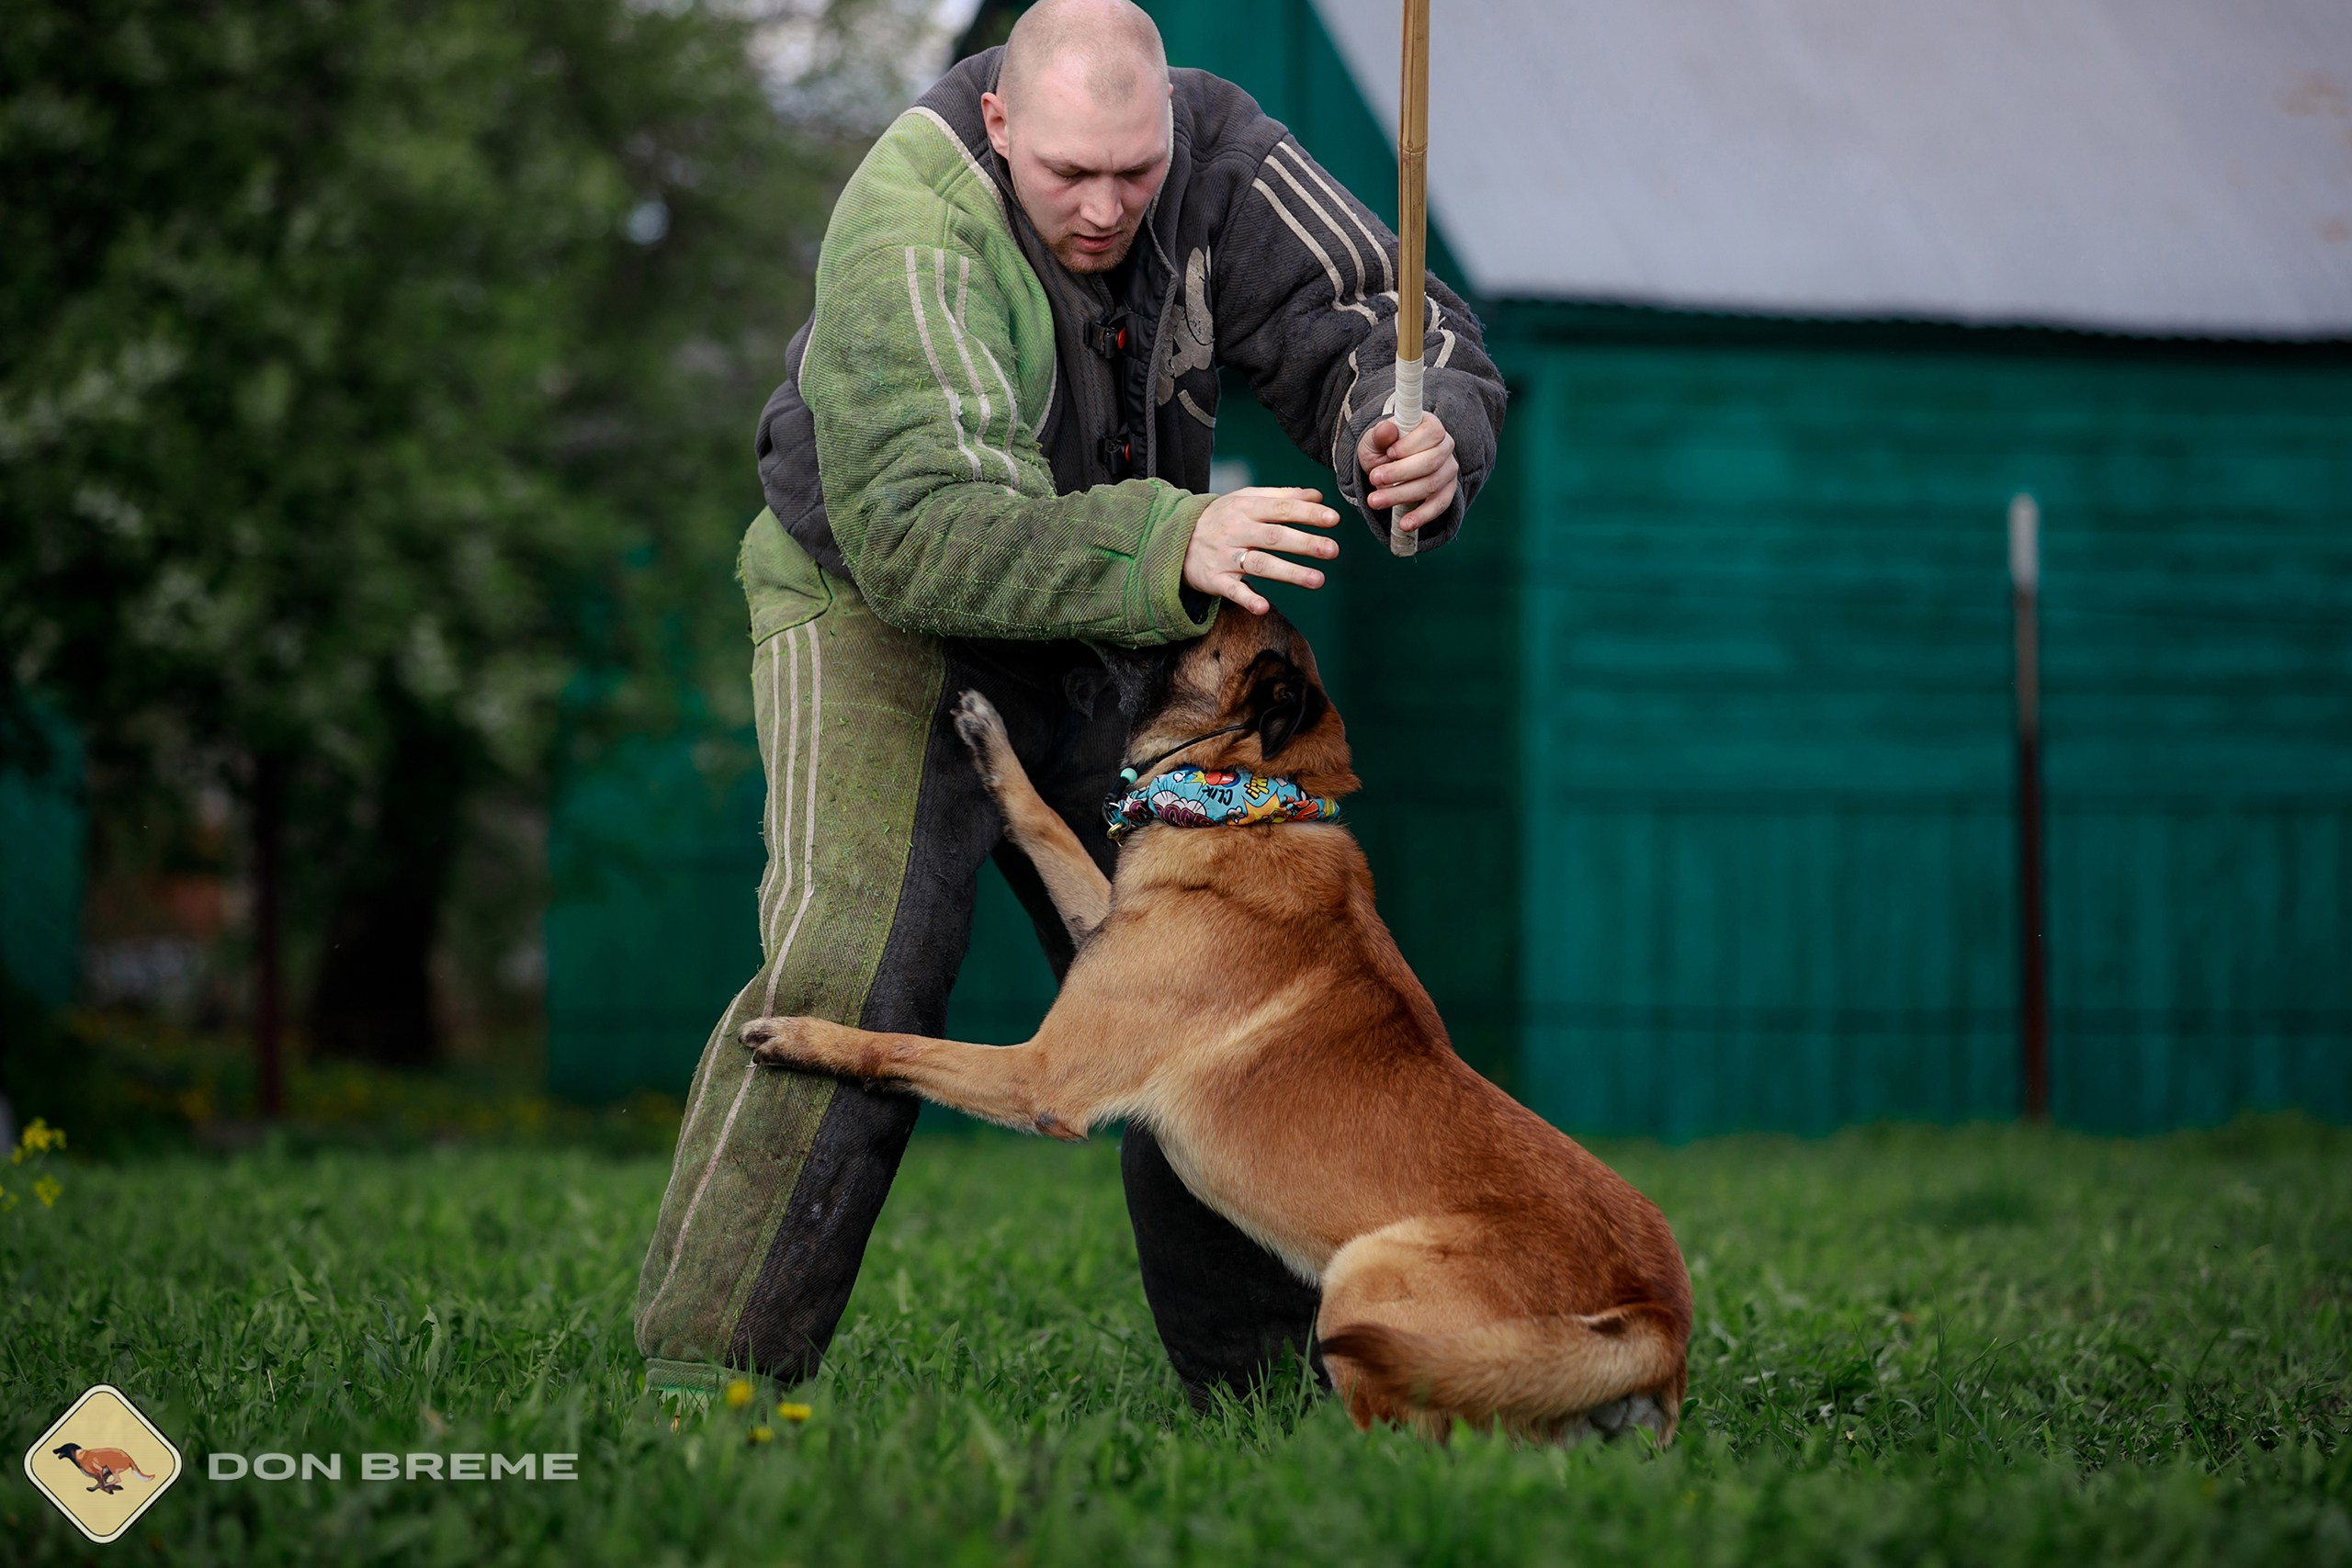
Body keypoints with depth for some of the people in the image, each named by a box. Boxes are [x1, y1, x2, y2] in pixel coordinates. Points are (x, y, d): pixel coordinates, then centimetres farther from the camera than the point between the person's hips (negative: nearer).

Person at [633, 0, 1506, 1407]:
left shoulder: (1219, 154, -16)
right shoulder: (907, 237, -33)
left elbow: (1389, 327, -15)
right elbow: (922, 528, -43)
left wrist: (1423, 438, -39)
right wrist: (1171, 543, -55)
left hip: (1099, 638, 6)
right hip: (876, 605, -6)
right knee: (851, 972, -23)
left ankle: (1266, 1372, 18)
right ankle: (705, 1374, -18)